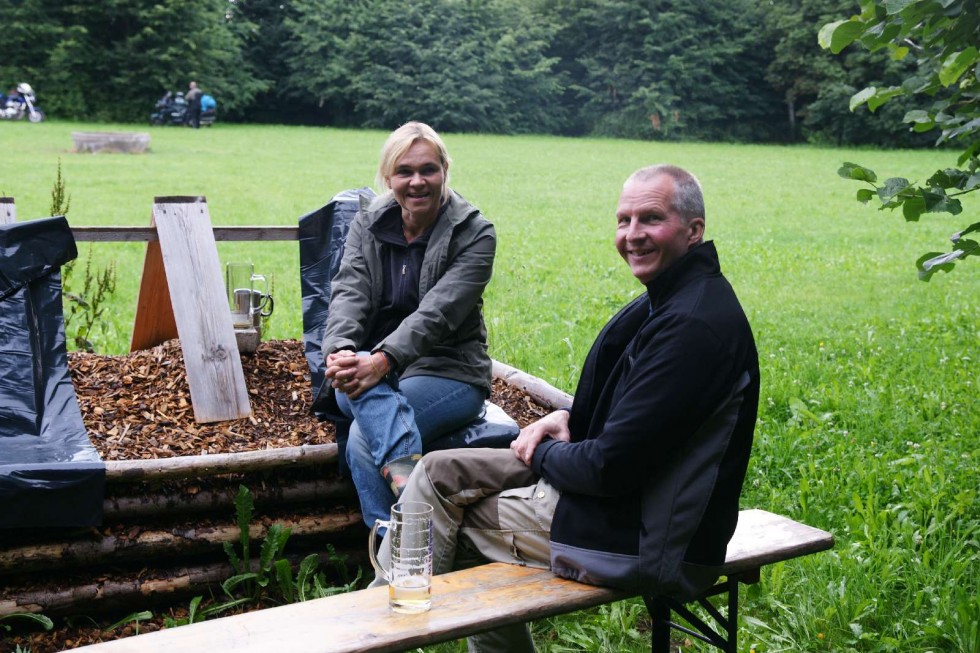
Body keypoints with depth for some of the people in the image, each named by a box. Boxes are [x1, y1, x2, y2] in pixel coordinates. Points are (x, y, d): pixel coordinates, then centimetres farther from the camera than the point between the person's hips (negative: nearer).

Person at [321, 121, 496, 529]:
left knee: (363, 438, -30)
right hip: (371, 369, 3)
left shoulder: (474, 234, -4)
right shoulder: (366, 225, 9)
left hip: (448, 373, -3)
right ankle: (407, 471, -54)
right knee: (356, 379, -36)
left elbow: (437, 312, -18)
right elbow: (348, 294, -7)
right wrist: (339, 351, -29)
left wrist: (383, 360, -34)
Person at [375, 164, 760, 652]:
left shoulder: (696, 325, -26)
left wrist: (542, 453, -7)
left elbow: (612, 467, -26)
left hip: (643, 546, -10)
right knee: (439, 470, 8)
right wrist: (569, 417, 2)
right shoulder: (670, 298, 7)